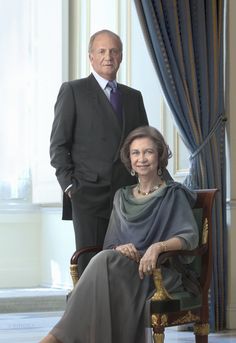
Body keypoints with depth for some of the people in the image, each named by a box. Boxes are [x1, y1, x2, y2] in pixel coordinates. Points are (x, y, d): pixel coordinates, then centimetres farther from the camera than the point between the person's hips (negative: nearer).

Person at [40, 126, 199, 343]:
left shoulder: (174, 194, 6)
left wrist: (158, 247, -28)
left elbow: (190, 237, -8)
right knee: (108, 259, -33)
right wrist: (120, 248, -10)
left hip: (162, 272, -4)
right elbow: (110, 244, 15)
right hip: (125, 271, 4)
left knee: (106, 262, -31)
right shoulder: (122, 197, 20)